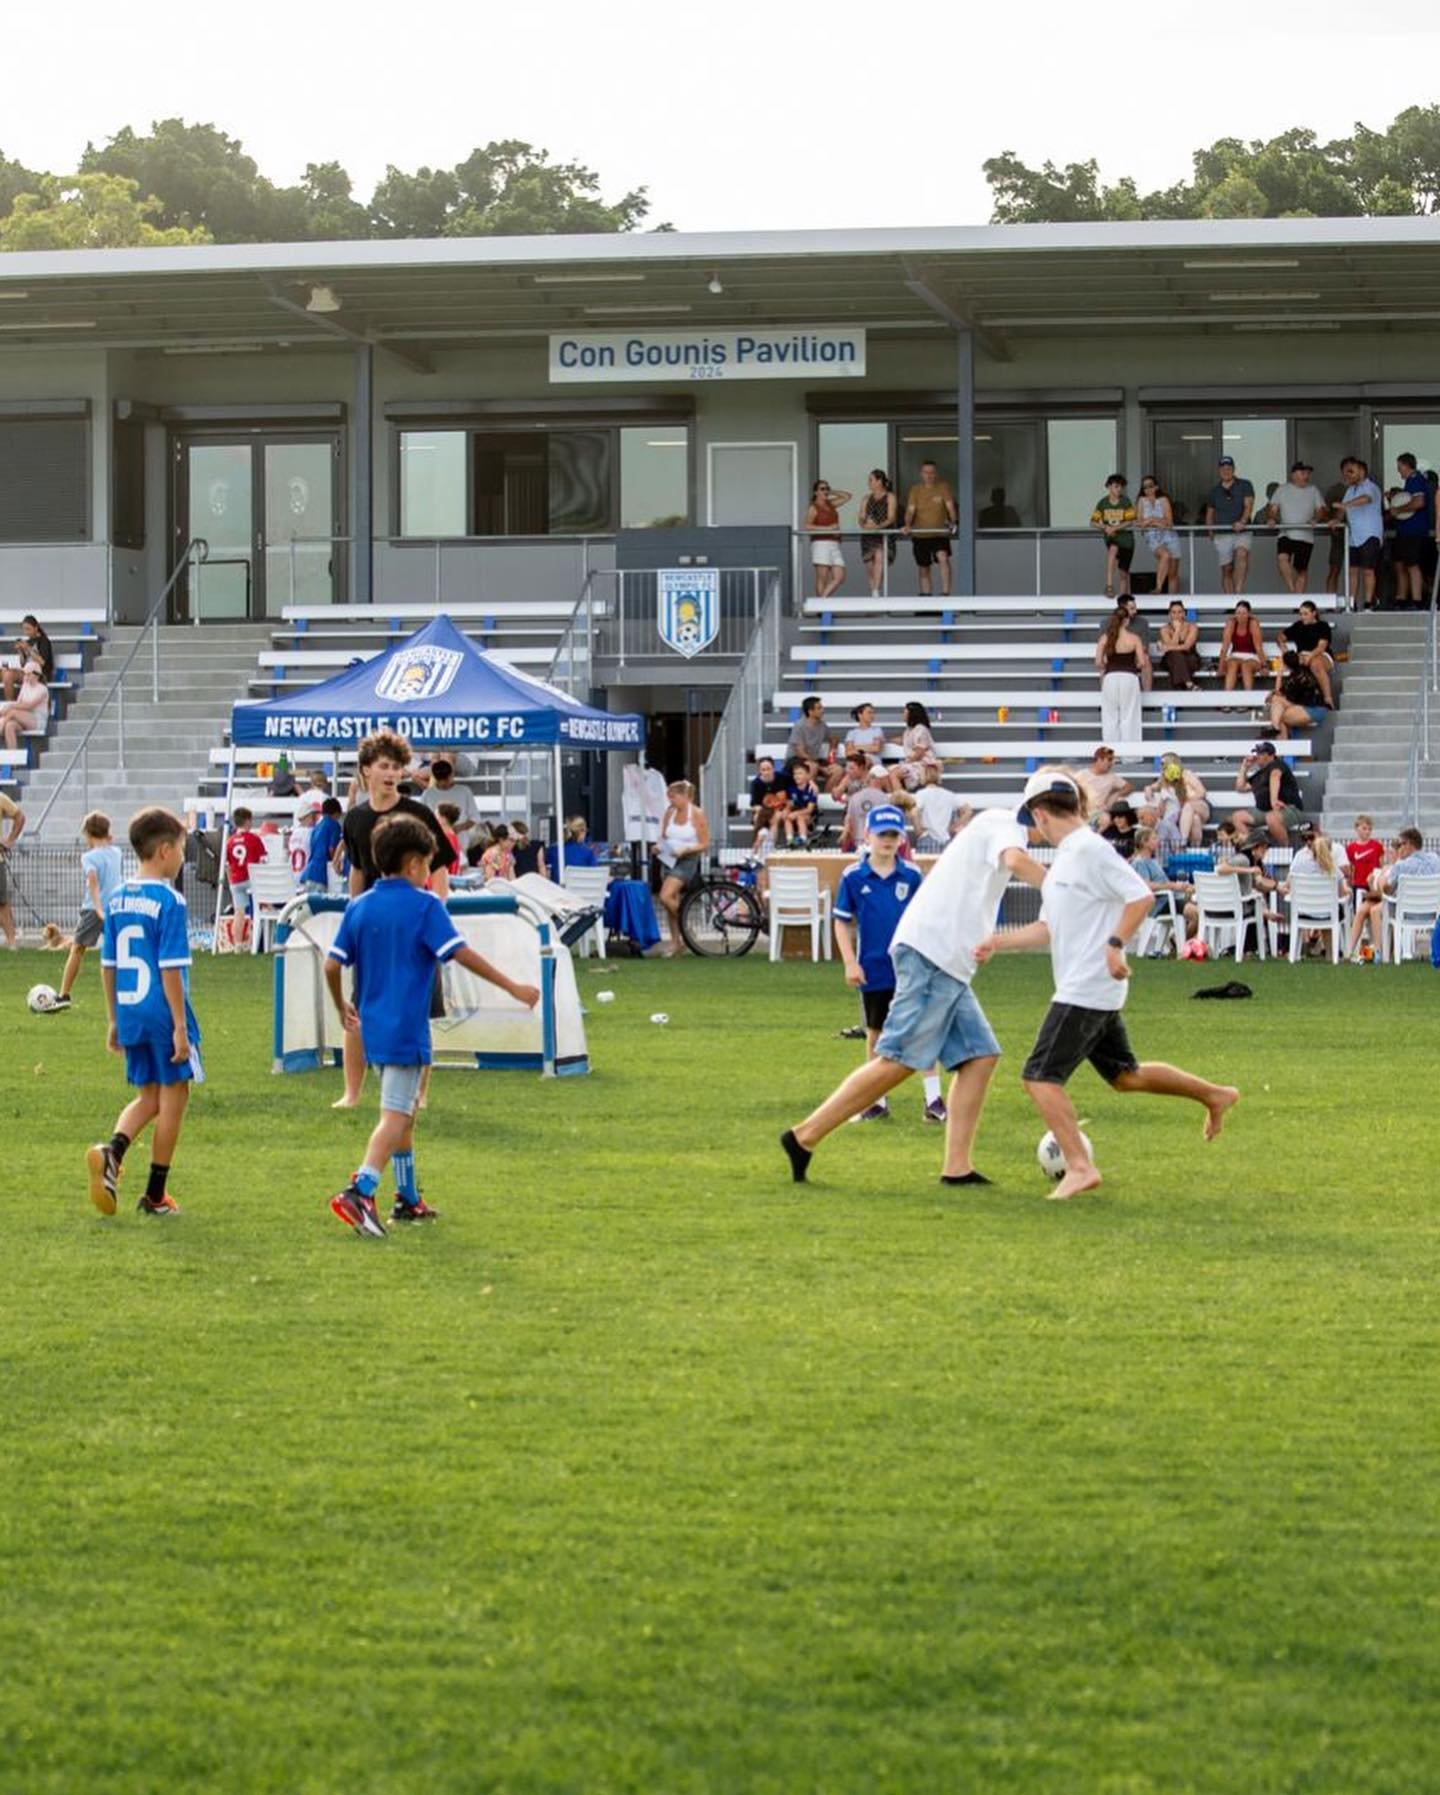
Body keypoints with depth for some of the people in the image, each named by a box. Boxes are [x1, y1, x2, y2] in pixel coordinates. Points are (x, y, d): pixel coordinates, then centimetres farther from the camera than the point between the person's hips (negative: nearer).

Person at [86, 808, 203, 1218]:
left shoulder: (118, 900, 7)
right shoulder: (169, 901, -13)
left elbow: (108, 965, 11)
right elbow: (171, 969, -16)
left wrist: (115, 1020, 19)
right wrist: (181, 1026, -13)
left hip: (130, 1013, 7)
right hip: (163, 1014, -7)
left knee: (147, 1097, 17)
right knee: (173, 1096, 6)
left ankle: (112, 1151, -11)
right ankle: (155, 1195, 10)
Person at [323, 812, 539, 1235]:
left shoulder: (358, 908, 6)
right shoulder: (425, 906, -9)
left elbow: (333, 965, 5)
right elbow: (462, 955, -13)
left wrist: (342, 1007, 22)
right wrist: (513, 987, -8)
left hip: (373, 1027, 7)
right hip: (406, 1030, -7)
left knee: (404, 1110, 20)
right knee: (395, 1116, -8)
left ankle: (408, 1199, 26)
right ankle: (359, 1192, -24)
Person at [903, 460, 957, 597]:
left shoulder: (943, 487, 0)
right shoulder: (916, 490, 2)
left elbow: (950, 506, -8)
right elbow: (910, 510, -6)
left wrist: (953, 522, -27)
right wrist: (908, 525, -25)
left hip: (940, 533, -2)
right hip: (920, 534, 2)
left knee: (943, 558, -25)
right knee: (923, 568, 10)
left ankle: (945, 593, -27)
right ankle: (925, 596, 25)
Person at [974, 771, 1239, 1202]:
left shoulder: (1089, 849, -14)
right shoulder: (1064, 857, 16)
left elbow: (1141, 896, -20)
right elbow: (1048, 930, 21)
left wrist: (1116, 944, -23)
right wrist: (998, 944, 16)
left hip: (1086, 989, -10)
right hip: (1089, 989, 10)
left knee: (1040, 1076, -11)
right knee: (1124, 1075, 20)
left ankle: (1080, 1167, -12)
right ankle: (1214, 1095, 30)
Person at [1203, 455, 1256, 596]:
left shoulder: (1244, 486, 7)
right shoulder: (1214, 491, 15)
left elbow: (1248, 505, -5)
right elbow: (1209, 513, 23)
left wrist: (1242, 522, -23)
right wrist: (1210, 531, 9)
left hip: (1242, 532, -3)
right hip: (1221, 535, 3)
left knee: (1241, 554, -31)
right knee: (1226, 569, -1)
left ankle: (1238, 592, -40)